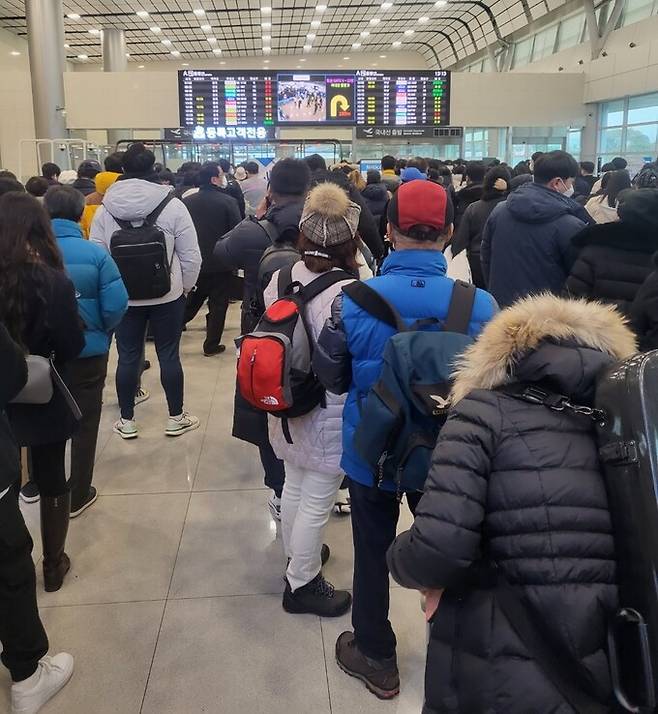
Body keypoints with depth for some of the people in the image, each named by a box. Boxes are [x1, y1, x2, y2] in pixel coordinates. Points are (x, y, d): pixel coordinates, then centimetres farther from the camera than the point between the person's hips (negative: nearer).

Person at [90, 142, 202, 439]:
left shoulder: (105, 208, -3)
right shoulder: (173, 205, -10)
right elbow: (191, 256, -7)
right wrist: (185, 288, 9)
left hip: (122, 297, 2)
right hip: (167, 295, -1)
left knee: (128, 356, 11)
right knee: (169, 355, 9)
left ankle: (127, 421, 21)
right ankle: (176, 418, 21)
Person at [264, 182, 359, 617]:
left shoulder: (282, 277, -4)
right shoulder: (349, 293, -25)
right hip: (329, 414, -7)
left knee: (295, 485, 25)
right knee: (317, 500, 9)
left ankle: (297, 554, 47)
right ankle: (302, 584, 25)